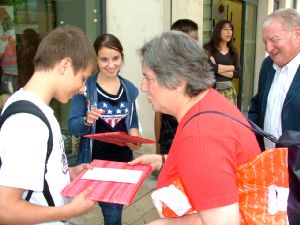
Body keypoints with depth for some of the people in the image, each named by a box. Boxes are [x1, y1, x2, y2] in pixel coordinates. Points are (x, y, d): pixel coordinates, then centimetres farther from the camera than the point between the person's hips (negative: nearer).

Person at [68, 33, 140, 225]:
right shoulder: (85, 87, -10)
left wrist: (135, 135, -9)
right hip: (96, 160, -4)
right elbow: (73, 126, -11)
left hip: (123, 159, 4)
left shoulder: (129, 88, 3)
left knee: (116, 210, 18)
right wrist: (87, 120, -31)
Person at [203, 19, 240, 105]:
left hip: (229, 91, 4)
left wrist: (218, 69, -9)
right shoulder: (208, 48, -2)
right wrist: (231, 67, -4)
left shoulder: (233, 51, 11)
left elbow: (237, 73, 3)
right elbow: (210, 67, -18)